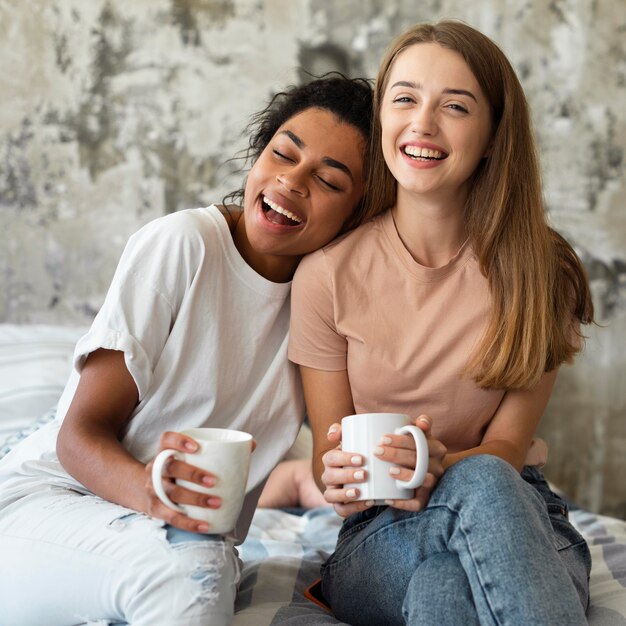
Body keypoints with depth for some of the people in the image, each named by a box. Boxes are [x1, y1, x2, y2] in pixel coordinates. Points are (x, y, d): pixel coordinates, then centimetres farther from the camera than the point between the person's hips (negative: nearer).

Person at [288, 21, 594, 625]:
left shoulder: (540, 272, -4)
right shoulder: (327, 273, -4)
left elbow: (506, 445, -4)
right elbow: (326, 455, 0)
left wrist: (438, 471, -28)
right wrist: (340, 478, -25)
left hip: (515, 514, 1)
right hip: (379, 541, -1)